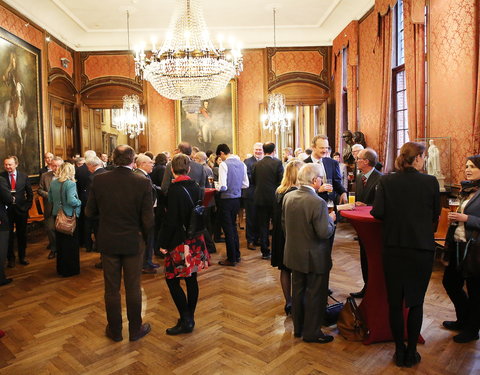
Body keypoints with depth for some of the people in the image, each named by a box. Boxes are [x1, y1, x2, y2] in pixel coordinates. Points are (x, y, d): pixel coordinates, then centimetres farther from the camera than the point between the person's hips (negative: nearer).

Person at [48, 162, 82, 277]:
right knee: (71, 243, 6)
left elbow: (50, 199, 7)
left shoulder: (53, 183, 2)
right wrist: (79, 202, -8)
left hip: (57, 215, 7)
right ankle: (71, 269, 14)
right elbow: (71, 201, -27)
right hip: (69, 216, -7)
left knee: (59, 242, 18)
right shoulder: (70, 183, -19)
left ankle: (61, 268, 31)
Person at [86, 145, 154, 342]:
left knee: (111, 289, 16)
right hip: (133, 242, -1)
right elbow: (148, 219, -14)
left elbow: (90, 212, -2)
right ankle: (135, 329, 28)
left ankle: (115, 330, 31)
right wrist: (145, 237, 4)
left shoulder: (99, 180, -10)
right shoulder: (143, 183, -16)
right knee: (133, 288, 13)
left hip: (108, 242, 2)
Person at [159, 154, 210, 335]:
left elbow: (171, 221, -17)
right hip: (196, 239, 7)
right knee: (191, 278, 13)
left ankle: (186, 320, 7)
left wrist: (163, 243, -8)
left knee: (172, 279, 4)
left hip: (180, 241, -7)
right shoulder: (196, 187, 4)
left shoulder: (175, 189, -16)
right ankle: (190, 317, 25)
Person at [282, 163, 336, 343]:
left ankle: (298, 328, 36)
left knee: (298, 291, 20)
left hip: (293, 254, 7)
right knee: (315, 295, 11)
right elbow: (324, 233, -23)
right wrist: (331, 219, -5)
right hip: (315, 258, -7)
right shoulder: (318, 203, -26)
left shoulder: (288, 197, -4)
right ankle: (311, 332, 25)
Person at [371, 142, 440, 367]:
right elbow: (436, 215, 2)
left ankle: (400, 351, 25)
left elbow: (377, 212, -12)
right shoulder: (431, 182, -8)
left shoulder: (386, 181, -8)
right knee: (416, 302, 14)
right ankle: (411, 353, 24)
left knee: (395, 302, 13)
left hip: (393, 248, 1)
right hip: (422, 249, 0)